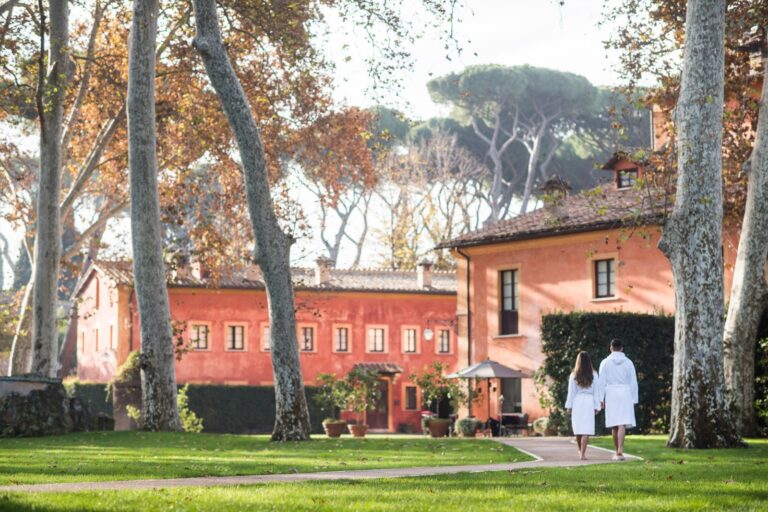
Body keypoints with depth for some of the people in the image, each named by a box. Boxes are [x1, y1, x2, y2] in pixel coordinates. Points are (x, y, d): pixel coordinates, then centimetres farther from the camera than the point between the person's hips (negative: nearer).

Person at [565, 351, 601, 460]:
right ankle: (583, 453, -10)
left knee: (578, 428, 14)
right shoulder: (593, 375, -1)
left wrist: (569, 406, 5)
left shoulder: (574, 375, -2)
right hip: (589, 402, -1)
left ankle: (580, 450, 29)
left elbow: (571, 391, 0)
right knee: (586, 430, -3)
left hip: (577, 402, 1)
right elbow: (596, 392, 1)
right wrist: (597, 406, 6)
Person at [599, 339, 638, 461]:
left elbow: (602, 382, -1)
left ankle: (617, 452, 19)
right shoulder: (628, 362, 3)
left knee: (614, 425, 11)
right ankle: (620, 451, -20)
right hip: (625, 394, 0)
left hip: (611, 395, 0)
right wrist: (634, 399, 10)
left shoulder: (605, 362, 1)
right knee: (622, 424, -7)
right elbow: (633, 382, 4)